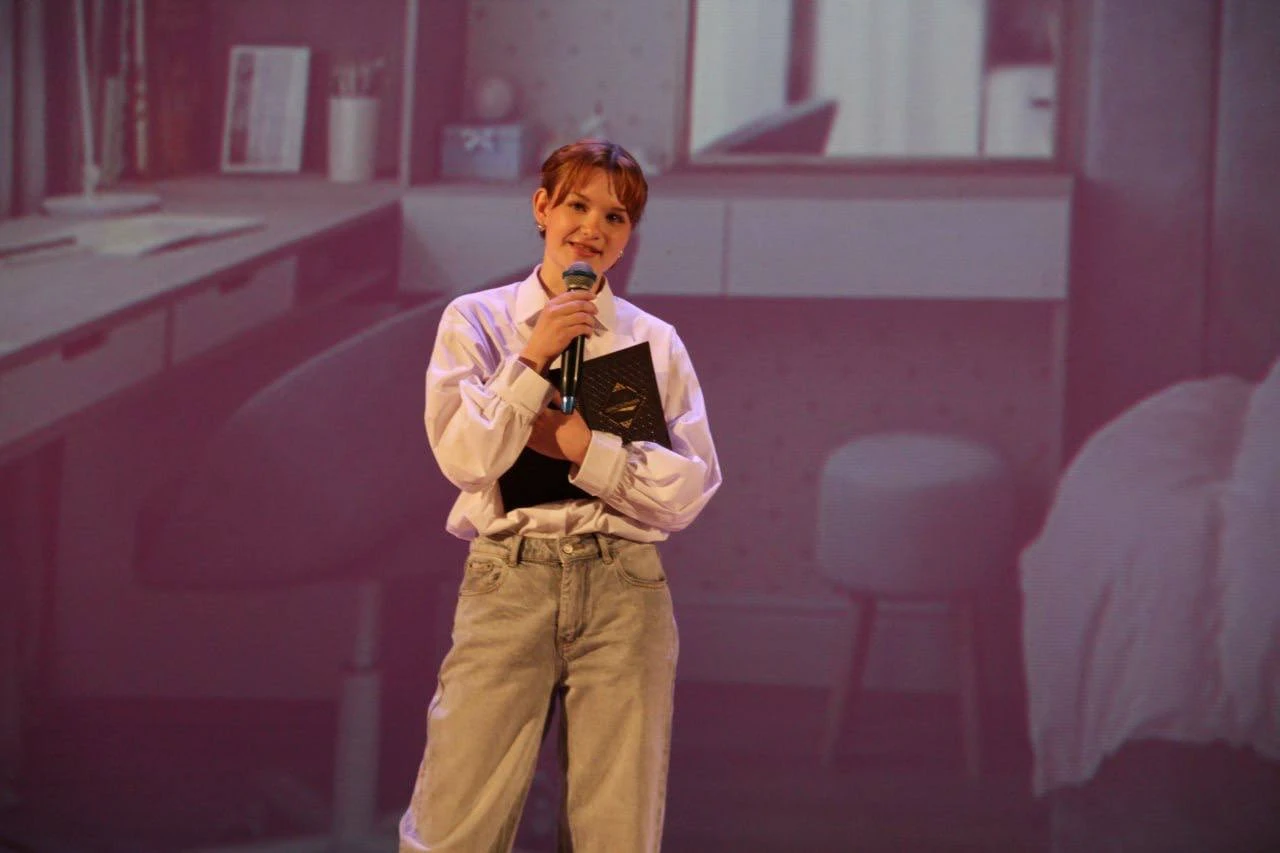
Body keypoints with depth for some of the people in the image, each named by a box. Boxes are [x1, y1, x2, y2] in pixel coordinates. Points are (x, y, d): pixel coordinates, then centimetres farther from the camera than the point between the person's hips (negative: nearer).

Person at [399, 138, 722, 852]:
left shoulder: (656, 342, 10)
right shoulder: (477, 320, 8)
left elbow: (691, 490, 1)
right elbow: (464, 457, -5)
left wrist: (583, 446, -8)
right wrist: (534, 359, -10)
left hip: (624, 590, 1)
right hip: (509, 584, -1)